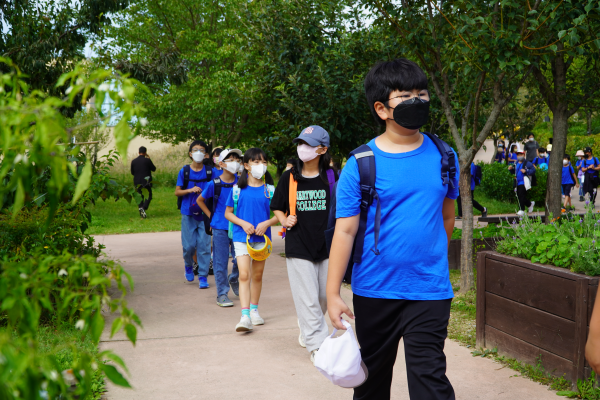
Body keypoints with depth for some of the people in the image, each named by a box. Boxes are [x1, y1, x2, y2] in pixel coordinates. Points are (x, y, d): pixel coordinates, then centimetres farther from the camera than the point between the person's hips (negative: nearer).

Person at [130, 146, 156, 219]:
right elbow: (154, 169, 2)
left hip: (137, 182, 3)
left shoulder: (134, 161, 0)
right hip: (146, 182, -3)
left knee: (140, 197, 14)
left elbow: (132, 172, 7)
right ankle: (143, 208, -17)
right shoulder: (147, 160, -11)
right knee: (148, 196, 6)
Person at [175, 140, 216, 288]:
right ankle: (188, 266, 32)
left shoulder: (210, 172, 2)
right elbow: (177, 192, 2)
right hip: (188, 213, 0)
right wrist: (190, 190, -14)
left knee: (204, 245, -2)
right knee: (189, 245, 1)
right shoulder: (184, 171, 1)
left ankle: (203, 277, 6)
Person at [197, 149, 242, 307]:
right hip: (220, 228, -2)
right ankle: (222, 294, 11)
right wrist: (211, 216, 3)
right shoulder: (214, 184, -6)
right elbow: (200, 200, 9)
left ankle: (233, 279, 34)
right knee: (220, 262, 1)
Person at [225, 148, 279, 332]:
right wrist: (243, 223, -11)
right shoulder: (239, 188, -1)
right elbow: (228, 213, 4)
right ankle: (245, 316, -15)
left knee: (257, 275, 12)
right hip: (242, 236, -2)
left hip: (262, 237, 2)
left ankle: (254, 310, 29)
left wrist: (267, 223, -14)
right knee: (244, 275, -11)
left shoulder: (269, 189, 1)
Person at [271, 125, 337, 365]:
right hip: (298, 247, -1)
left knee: (324, 295, 12)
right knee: (307, 298, -4)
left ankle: (306, 326, 39)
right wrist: (284, 220, -9)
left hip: (327, 246, 1)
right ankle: (316, 344, 5)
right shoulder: (289, 178, 0)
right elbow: (277, 208, 11)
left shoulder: (331, 177, -1)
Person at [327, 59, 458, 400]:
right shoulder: (360, 164, -6)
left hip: (430, 291, 1)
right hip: (374, 291, 0)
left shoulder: (443, 157, 2)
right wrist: (332, 294, -11)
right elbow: (345, 231, -8)